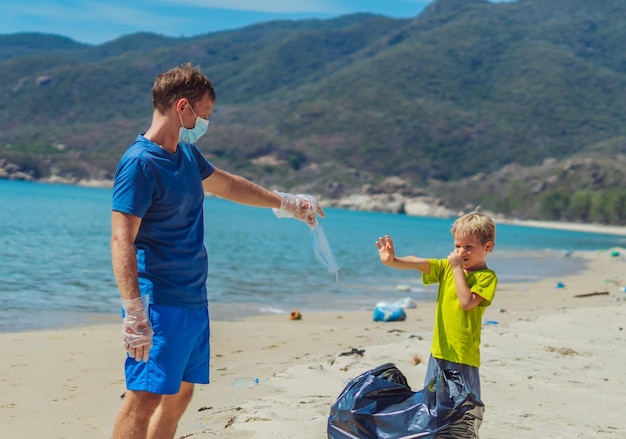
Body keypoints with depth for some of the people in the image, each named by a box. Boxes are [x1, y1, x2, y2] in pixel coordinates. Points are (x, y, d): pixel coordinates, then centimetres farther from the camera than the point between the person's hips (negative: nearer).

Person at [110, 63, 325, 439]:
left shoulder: (187, 153, 12)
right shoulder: (140, 163, -15)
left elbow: (228, 185, 30)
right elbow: (122, 242, -20)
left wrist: (287, 203, 38)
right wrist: (135, 314, -27)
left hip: (194, 301, 9)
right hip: (160, 304, -9)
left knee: (179, 395, 11)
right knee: (146, 397, -10)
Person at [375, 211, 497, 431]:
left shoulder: (487, 277, -8)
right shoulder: (447, 267, 9)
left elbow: (466, 302, -22)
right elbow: (419, 263, -6)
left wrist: (458, 268, -16)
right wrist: (393, 261, -25)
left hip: (464, 355, -6)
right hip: (439, 351, 6)